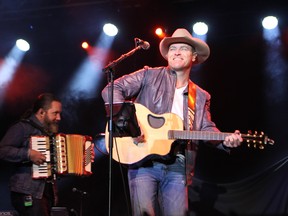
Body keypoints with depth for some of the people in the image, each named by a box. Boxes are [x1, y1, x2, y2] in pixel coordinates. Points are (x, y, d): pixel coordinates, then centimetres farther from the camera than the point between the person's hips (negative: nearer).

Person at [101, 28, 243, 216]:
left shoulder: (201, 97, 17)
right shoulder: (149, 75, 5)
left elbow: (205, 128, 10)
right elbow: (112, 90, 0)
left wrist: (225, 141, -11)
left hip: (177, 166, 4)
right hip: (143, 160, -3)